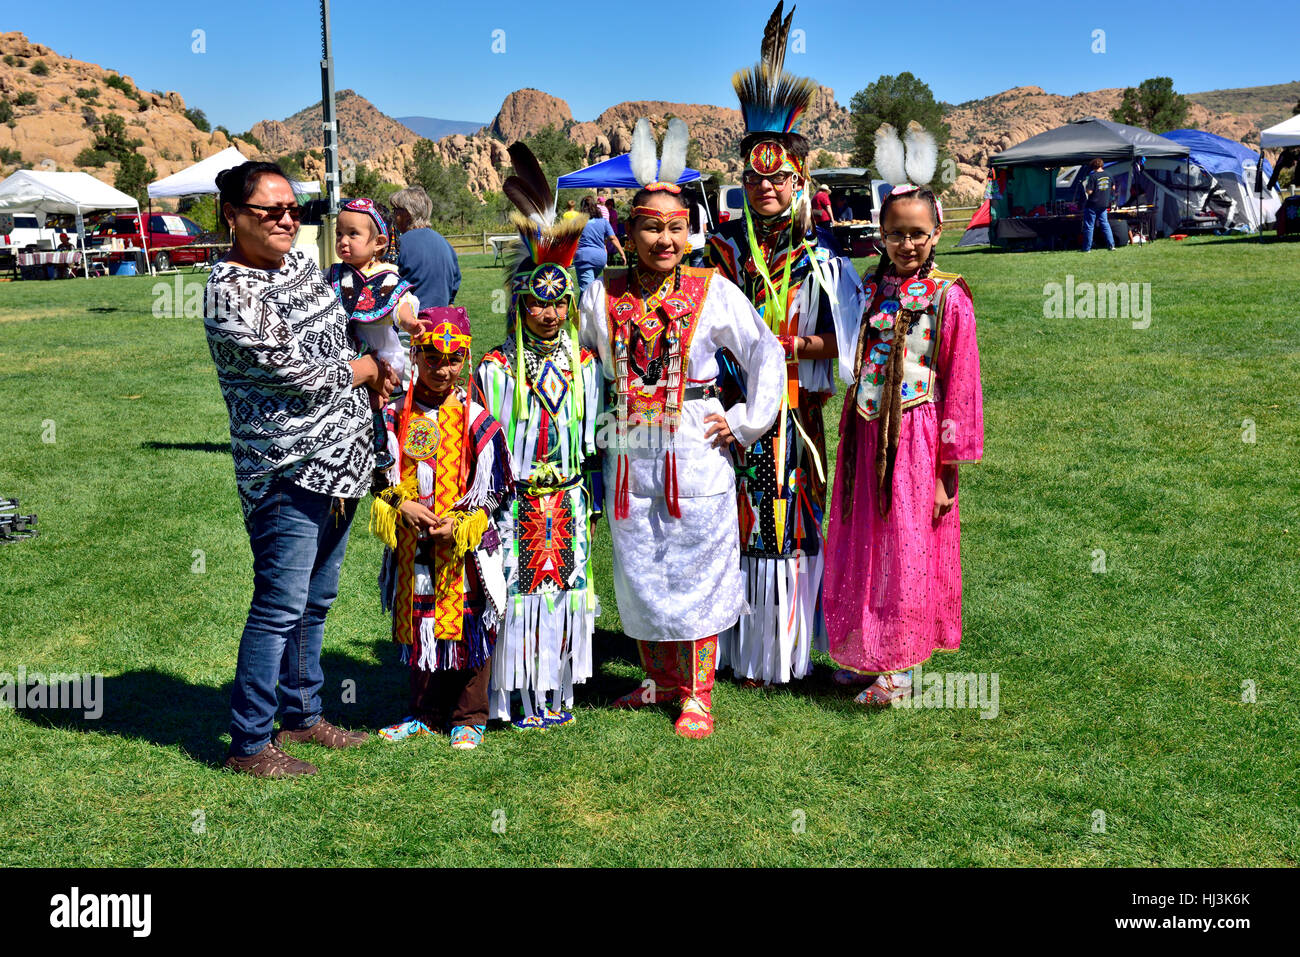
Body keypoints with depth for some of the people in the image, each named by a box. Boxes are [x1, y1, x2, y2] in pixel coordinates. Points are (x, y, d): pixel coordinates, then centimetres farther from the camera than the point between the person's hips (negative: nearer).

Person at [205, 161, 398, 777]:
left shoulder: (299, 262, 10)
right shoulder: (229, 294, -17)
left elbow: (338, 341, 22)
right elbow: (302, 373, -19)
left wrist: (368, 374, 3)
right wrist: (368, 368, -2)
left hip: (340, 460, 8)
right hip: (286, 472, -8)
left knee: (316, 599, 17)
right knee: (280, 607, -3)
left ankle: (301, 714, 32)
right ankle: (249, 744, 11)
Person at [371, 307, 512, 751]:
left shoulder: (477, 420, -8)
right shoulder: (395, 415, -1)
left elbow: (492, 490, -4)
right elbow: (383, 473, 5)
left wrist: (460, 523, -16)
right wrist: (402, 505, -13)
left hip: (465, 545, -3)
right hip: (411, 543, 3)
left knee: (467, 627, 6)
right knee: (418, 627, 14)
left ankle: (469, 716, 22)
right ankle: (425, 713, 30)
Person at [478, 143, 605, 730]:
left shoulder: (585, 365, 4)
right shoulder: (496, 368, -5)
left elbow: (595, 439, 10)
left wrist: (594, 501, 10)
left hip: (569, 501, 3)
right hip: (518, 503, -3)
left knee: (567, 586, 8)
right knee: (519, 590, -1)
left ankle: (557, 692, 21)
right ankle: (520, 696, 12)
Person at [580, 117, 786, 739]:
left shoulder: (713, 290, -3)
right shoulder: (604, 294, 3)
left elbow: (767, 355, 0)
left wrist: (745, 423, -5)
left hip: (695, 450, -3)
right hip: (628, 450, 3)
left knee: (697, 567, 3)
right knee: (638, 570, 10)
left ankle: (697, 695, 16)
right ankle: (662, 680, 30)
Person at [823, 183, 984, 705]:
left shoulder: (948, 298, -7)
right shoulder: (870, 290, 8)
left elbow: (960, 385, -7)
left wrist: (948, 468, -9)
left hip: (915, 437, -5)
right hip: (865, 434, 5)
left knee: (907, 551, 3)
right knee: (861, 547, 12)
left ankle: (901, 666, 17)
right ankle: (865, 653, 29)